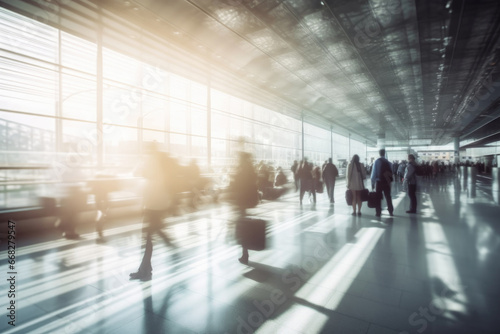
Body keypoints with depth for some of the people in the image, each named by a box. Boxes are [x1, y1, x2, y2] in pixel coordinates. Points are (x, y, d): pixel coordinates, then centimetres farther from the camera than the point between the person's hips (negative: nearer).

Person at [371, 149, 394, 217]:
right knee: (388, 196, 13)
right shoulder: (388, 162, -1)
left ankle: (378, 212, 4)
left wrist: (372, 182, -3)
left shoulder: (377, 161, -9)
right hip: (387, 182, 3)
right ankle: (390, 211, 18)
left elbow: (374, 172, -9)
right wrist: (389, 180, 10)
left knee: (378, 197, 3)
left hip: (379, 181, -3)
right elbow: (391, 172, -1)